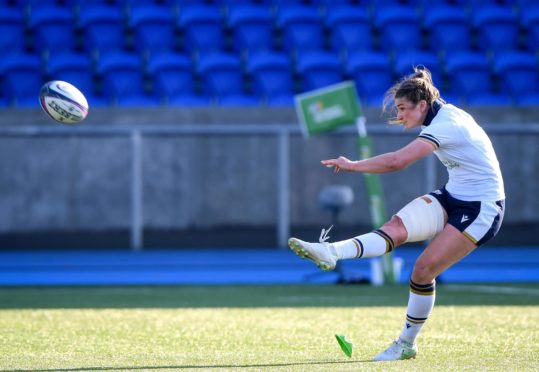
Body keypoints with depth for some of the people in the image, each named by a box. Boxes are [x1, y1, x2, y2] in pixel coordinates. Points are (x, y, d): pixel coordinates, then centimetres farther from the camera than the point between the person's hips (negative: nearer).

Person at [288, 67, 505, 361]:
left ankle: (406, 345, -3)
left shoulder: (445, 125, -24)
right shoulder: (444, 114, 5)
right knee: (396, 226, -17)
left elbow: (396, 162, -30)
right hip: (452, 197, 9)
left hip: (481, 210, -9)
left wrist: (351, 165, -22)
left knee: (423, 270, -14)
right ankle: (331, 252, -36)